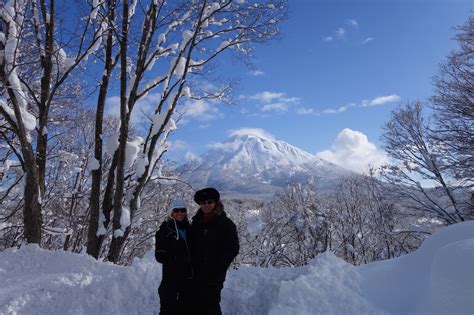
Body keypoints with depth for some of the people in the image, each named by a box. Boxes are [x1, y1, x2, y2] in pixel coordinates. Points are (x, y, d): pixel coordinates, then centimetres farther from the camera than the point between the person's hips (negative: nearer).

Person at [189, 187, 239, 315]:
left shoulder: (226, 224, -5)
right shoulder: (196, 223, 10)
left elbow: (232, 249, -6)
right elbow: (191, 246, 15)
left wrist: (216, 268, -11)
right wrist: (193, 265, 3)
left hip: (214, 276, -4)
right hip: (196, 274, 5)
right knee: (197, 304, 9)